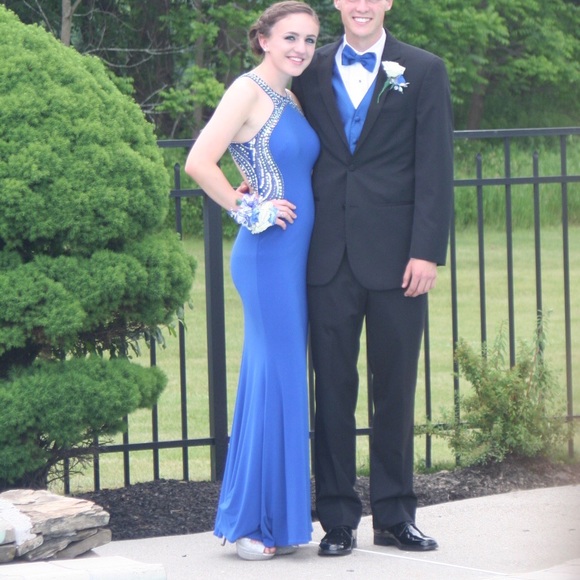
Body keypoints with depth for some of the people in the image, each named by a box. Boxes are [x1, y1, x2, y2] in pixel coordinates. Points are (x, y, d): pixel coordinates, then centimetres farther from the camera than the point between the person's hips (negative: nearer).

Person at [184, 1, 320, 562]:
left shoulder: (291, 99, 15)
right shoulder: (248, 91, -11)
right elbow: (199, 162, -22)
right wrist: (248, 211, -14)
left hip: (295, 256, 9)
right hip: (267, 253, -9)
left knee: (285, 381, 11)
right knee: (274, 378, -6)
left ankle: (275, 519, 17)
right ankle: (250, 522, 1)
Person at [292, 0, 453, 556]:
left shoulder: (423, 72, 4)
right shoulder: (310, 71, 11)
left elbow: (435, 168, -1)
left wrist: (427, 252, -8)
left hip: (395, 259, -1)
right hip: (329, 257, 1)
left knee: (395, 389, 6)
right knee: (333, 389, 3)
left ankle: (394, 516, 15)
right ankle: (338, 519, 9)